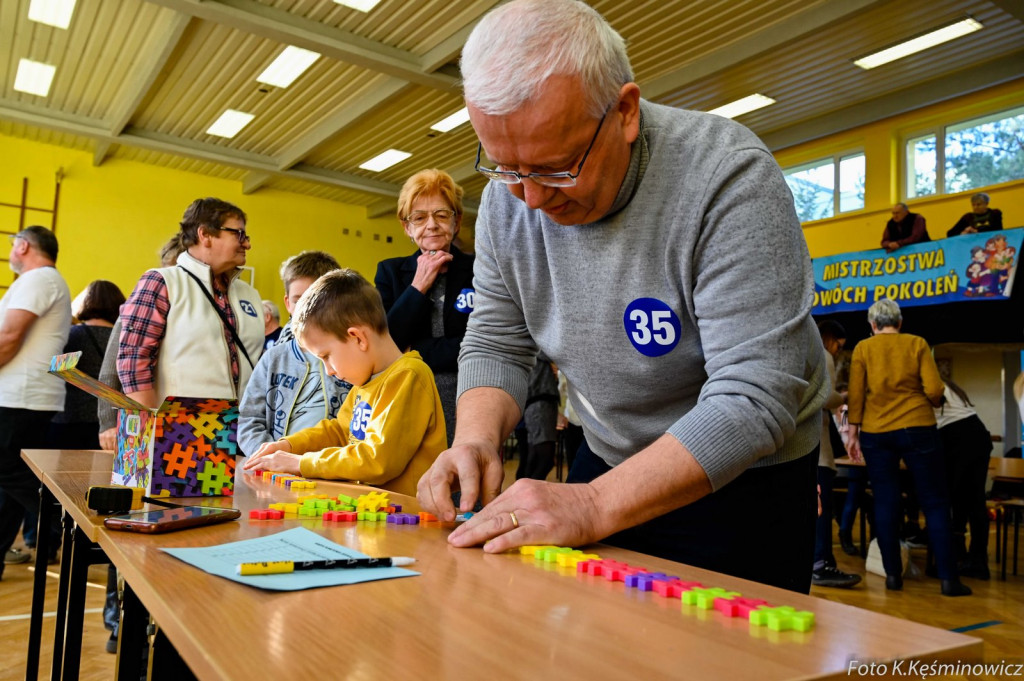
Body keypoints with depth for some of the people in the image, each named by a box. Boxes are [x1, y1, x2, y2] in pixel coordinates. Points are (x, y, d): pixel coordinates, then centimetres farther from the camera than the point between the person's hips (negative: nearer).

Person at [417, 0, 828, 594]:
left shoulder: (728, 176, -28)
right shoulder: (508, 195, -10)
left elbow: (754, 399, -32)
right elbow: (497, 345, -1)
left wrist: (595, 506, -37)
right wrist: (477, 438, -20)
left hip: (745, 476, -4)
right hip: (609, 462, 5)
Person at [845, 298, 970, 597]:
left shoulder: (862, 348, 1)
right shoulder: (917, 343, 0)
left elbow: (856, 394, -2)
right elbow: (934, 390, -5)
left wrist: (853, 431, 5)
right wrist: (924, 404, 16)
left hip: (876, 433, 1)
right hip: (917, 429, -1)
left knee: (885, 503, 7)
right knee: (935, 503, 6)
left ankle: (893, 574, 11)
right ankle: (948, 578, 5)